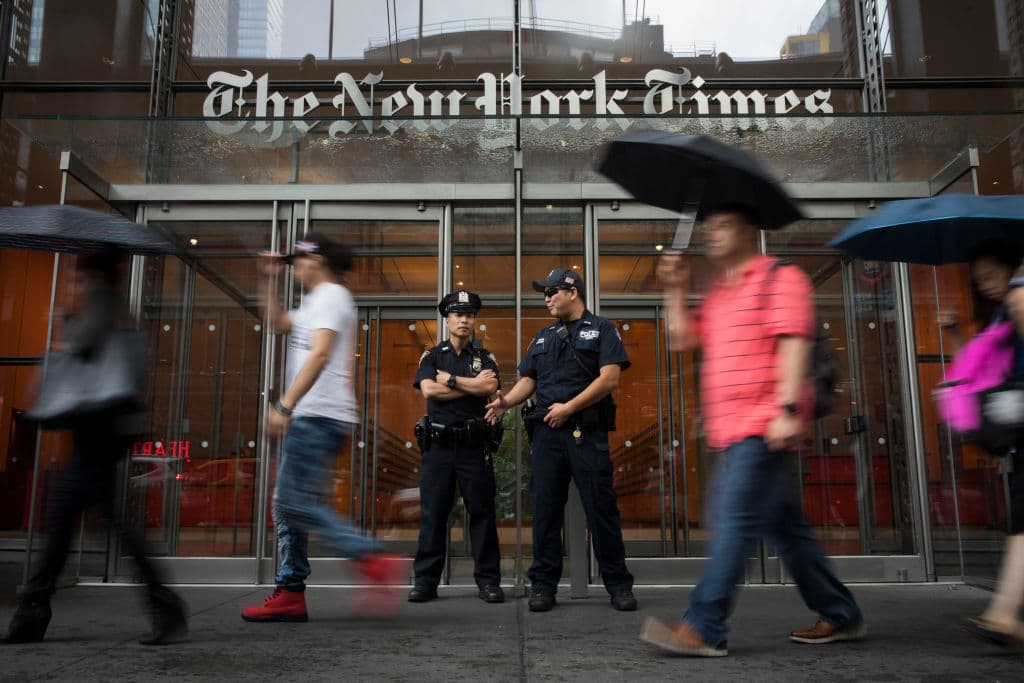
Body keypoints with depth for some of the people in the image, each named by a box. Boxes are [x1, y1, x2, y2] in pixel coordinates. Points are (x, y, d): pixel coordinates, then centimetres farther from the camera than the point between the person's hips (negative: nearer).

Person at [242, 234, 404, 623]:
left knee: (295, 501, -16)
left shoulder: (331, 296, -7)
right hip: (309, 418, 10)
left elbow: (319, 355, -20)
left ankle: (374, 561, -17)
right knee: (286, 505, 10)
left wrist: (284, 406, -25)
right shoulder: (316, 302, 24)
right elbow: (278, 324, 35)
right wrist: (270, 280, 27)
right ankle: (290, 594, 14)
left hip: (318, 417, -10)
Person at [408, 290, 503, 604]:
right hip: (438, 445, 0)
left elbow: (490, 387, -11)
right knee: (432, 514, 3)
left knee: (482, 513, 2)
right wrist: (472, 385, -8)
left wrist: (450, 379, -6)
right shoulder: (432, 356, 10)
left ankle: (488, 581, 9)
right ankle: (425, 581, 11)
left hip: (474, 446, 0)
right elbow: (428, 390, -9)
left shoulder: (485, 357, 11)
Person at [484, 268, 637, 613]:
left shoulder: (601, 329, 4)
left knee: (601, 507, -2)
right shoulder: (543, 337, 21)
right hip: (547, 431, 5)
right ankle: (543, 584, 12)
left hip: (587, 432, -5)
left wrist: (569, 407, -13)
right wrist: (507, 400, -4)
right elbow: (528, 379, 17)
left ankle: (619, 584, 9)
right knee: (545, 508, 4)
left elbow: (609, 378, -8)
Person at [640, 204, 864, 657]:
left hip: (763, 427, -9)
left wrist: (788, 408, -23)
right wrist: (675, 290, 10)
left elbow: (794, 343, -13)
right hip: (732, 431, 9)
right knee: (785, 527, 13)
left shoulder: (780, 278, -2)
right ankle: (840, 615, 24)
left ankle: (703, 629, -10)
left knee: (736, 522, -11)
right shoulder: (718, 294, 23)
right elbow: (681, 340, 19)